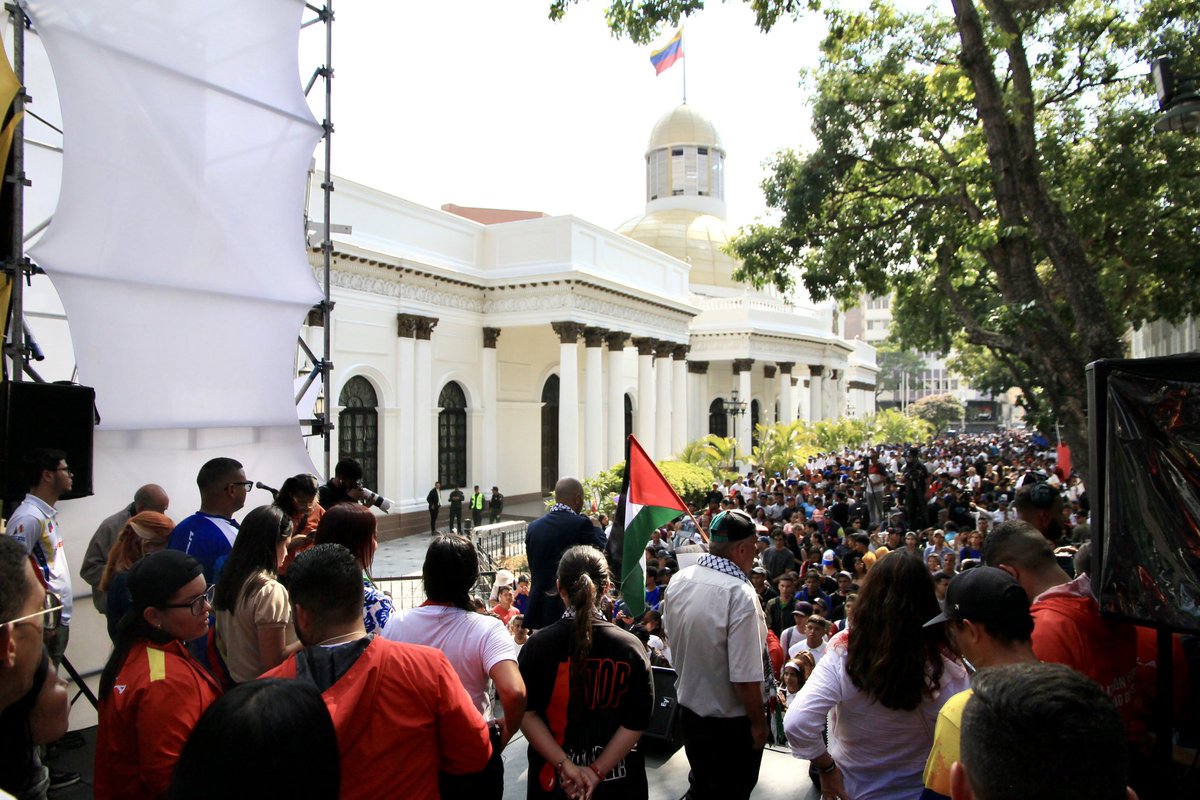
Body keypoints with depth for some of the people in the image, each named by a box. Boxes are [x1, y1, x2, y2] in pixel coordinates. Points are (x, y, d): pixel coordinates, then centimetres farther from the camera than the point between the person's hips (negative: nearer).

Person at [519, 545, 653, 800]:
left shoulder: (537, 645, -12)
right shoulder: (630, 647, -11)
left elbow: (526, 714, -12)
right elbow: (636, 722, -11)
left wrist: (565, 765, -11)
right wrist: (597, 771, -10)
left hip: (553, 777, 0)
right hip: (618, 778, 1)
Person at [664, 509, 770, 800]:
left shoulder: (679, 580, -8)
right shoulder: (740, 594, -30)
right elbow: (745, 677, -27)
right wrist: (758, 722, -13)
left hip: (690, 708, 6)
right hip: (731, 719, -6)